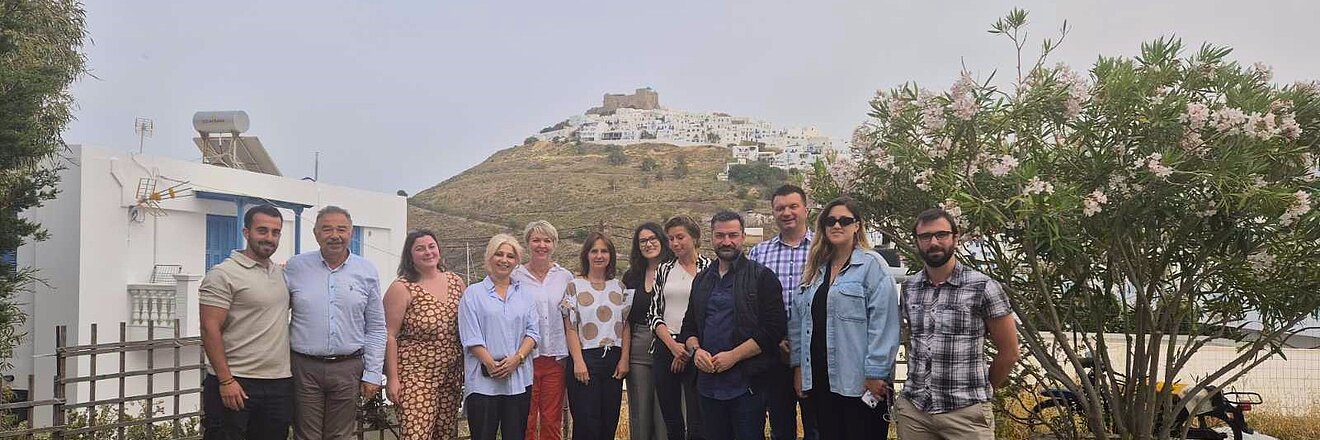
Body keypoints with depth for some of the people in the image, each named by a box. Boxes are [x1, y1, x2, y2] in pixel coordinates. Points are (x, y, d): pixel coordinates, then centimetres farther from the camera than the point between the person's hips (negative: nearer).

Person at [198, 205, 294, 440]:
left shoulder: (281, 273, 14)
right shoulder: (223, 274, -7)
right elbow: (210, 330, -12)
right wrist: (225, 380, -17)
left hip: (280, 383, 7)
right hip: (234, 385, -6)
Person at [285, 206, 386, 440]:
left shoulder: (367, 271, 4)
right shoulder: (295, 267, 2)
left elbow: (376, 329, 7)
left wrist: (372, 374, 2)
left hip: (348, 368, 1)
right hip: (304, 367, -1)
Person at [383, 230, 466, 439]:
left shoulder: (457, 282, 8)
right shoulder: (401, 288, -7)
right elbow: (390, 336, -8)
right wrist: (392, 378, -11)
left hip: (451, 375, 5)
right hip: (415, 376, -5)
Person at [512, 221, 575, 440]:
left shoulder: (565, 277, 9)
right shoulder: (515, 277, 1)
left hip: (556, 357, 2)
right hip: (526, 357, -2)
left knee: (552, 421, 8)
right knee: (525, 422, 2)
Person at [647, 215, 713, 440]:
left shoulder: (710, 268, 0)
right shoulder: (664, 270, 12)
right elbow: (654, 314, 8)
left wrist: (690, 347, -7)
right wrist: (673, 345, -6)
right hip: (665, 348, 4)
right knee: (671, 422, 9)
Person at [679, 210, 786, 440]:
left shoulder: (762, 277, -4)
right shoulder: (702, 279, 15)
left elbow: (774, 330, -11)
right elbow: (689, 325, 20)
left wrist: (733, 356, -17)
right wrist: (695, 349, -2)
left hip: (747, 384, -5)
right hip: (708, 384, 5)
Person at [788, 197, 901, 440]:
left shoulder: (872, 265, -6)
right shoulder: (816, 269, 15)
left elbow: (883, 324, -13)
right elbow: (798, 321, 16)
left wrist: (875, 374, -17)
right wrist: (798, 366, 11)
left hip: (859, 383, -6)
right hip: (820, 381, 6)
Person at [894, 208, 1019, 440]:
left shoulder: (983, 288, -7)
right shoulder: (908, 288, 6)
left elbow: (1009, 352, 0)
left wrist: (979, 391, 9)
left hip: (965, 412, -4)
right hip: (913, 409, 4)